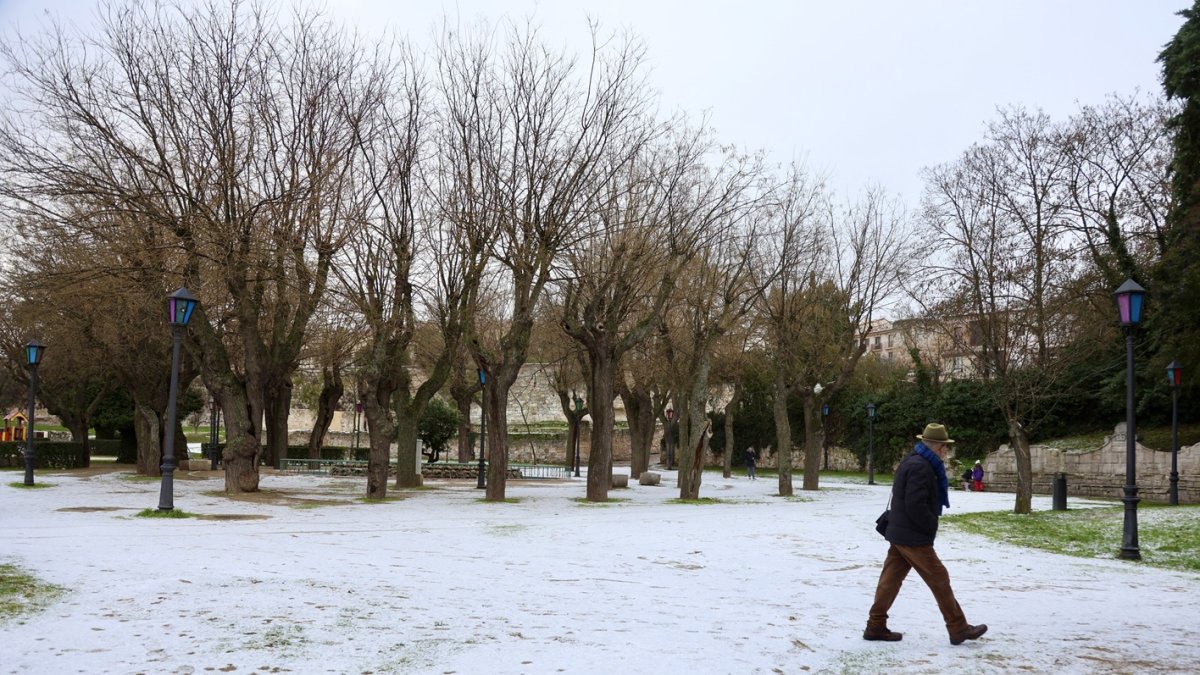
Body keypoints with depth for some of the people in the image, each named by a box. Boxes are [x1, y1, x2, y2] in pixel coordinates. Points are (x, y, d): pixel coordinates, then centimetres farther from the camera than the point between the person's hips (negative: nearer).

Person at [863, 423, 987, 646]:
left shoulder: (912, 461, 13)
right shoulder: (921, 467, -20)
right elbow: (916, 506, -25)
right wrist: (932, 527, -12)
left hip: (899, 533, 10)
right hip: (914, 537, -10)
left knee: (890, 579, 10)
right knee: (940, 581, 2)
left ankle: (875, 627, 12)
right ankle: (959, 629, 11)